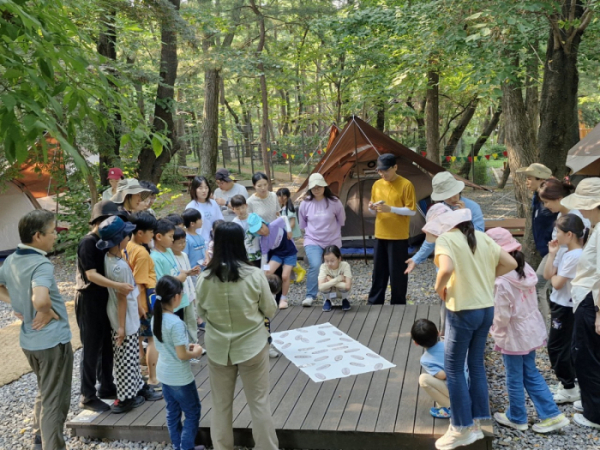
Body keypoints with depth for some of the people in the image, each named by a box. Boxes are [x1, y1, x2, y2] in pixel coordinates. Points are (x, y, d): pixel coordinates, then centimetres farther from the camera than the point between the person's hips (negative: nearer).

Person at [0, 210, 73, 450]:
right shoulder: (42, 264, -24)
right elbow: (40, 299, -41)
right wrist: (48, 312, -21)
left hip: (28, 339, 9)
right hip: (53, 340, -9)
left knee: (44, 393, 27)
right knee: (55, 401, 5)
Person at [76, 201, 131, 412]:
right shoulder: (88, 242, -17)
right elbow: (91, 275, -23)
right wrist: (118, 286, -33)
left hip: (105, 299, 8)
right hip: (89, 301, -8)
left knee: (107, 346, 17)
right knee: (92, 348, 0)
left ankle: (106, 386, 31)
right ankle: (88, 396, 12)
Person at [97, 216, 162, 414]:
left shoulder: (108, 258, -1)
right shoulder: (120, 266, -28)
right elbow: (122, 298, -22)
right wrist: (121, 326, -16)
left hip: (125, 318, 9)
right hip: (125, 320, -9)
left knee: (132, 357, 22)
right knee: (125, 360, 5)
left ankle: (138, 387, 36)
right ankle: (124, 399, 18)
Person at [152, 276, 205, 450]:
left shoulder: (156, 318, -2)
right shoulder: (176, 323, -27)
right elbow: (182, 355, -24)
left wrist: (186, 346, 8)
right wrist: (196, 352, -6)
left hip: (164, 374, 8)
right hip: (180, 377, -8)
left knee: (172, 412, 19)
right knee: (192, 413, 10)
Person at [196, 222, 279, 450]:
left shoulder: (204, 278, -12)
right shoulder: (255, 275, -17)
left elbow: (202, 312, 4)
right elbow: (270, 310, -4)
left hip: (218, 348, 2)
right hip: (252, 346, -2)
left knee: (220, 404, 17)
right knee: (259, 403, 11)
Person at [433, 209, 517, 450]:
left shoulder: (446, 239, -12)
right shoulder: (482, 237, 7)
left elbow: (447, 269, -29)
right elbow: (510, 263, 8)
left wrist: (439, 288, -10)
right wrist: (485, 277, 11)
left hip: (463, 310, -7)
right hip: (486, 309, 7)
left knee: (454, 367, 7)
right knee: (476, 364, 17)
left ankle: (462, 429, 14)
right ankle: (475, 424, 26)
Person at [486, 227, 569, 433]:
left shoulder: (502, 282, -27)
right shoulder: (526, 270, -3)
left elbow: (501, 317, -21)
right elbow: (529, 302, 7)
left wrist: (496, 333, -2)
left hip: (514, 336, -8)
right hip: (532, 330, 8)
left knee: (514, 380, 12)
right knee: (531, 374, 22)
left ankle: (517, 418, 30)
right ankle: (552, 415, 24)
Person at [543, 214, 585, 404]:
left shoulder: (575, 256, -23)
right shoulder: (564, 252, 5)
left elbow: (557, 283, -22)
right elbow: (547, 275, 4)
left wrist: (553, 276, -2)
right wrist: (552, 254, -3)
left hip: (566, 308, -9)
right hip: (560, 305, 9)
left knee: (556, 347, 0)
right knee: (565, 346, 18)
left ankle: (569, 389, 12)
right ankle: (568, 382, 30)